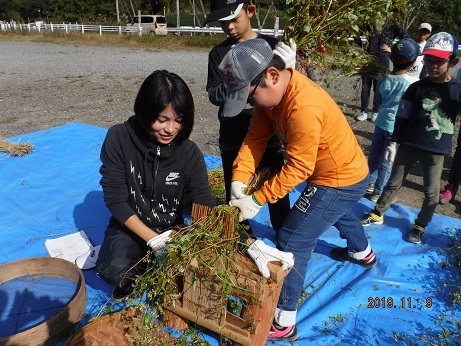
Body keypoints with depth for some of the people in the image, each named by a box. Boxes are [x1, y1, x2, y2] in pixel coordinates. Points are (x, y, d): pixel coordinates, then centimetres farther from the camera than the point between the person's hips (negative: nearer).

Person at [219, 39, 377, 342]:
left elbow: (298, 168, -30)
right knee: (339, 213, 36)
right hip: (343, 170, 10)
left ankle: (283, 323, 6)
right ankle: (363, 254, 67)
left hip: (341, 179, -10)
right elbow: (255, 138, -10)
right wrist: (238, 182, -20)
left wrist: (256, 200, -28)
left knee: (291, 242, -8)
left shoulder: (304, 107, -36)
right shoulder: (271, 91, -7)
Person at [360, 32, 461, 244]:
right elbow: (402, 117, 3)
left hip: (435, 150, -1)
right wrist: (394, 142, 1)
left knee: (431, 191, 9)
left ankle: (420, 225, 28)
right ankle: (377, 214, 28)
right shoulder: (416, 88, 0)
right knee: (394, 182, 13)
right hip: (408, 144, 1)